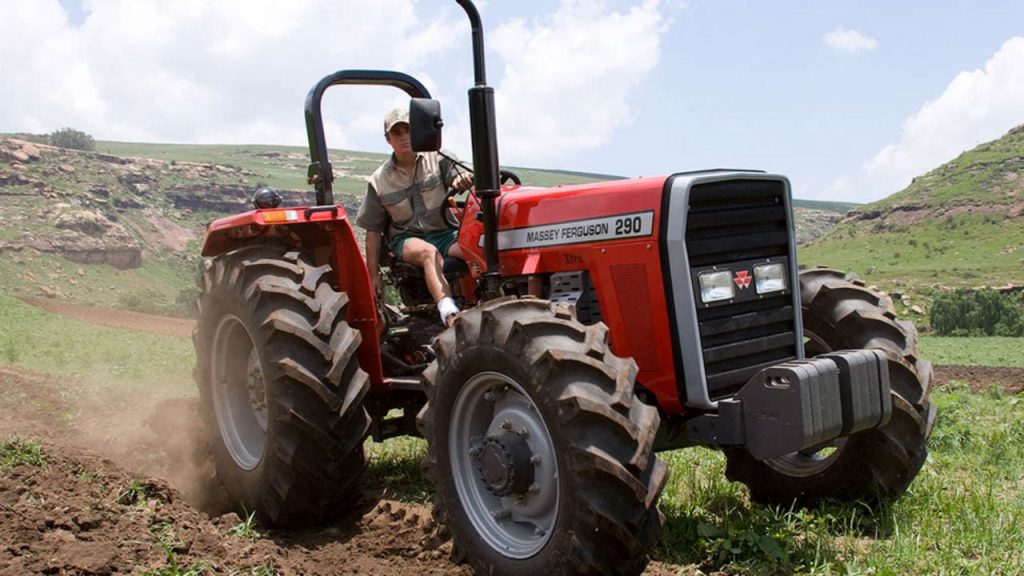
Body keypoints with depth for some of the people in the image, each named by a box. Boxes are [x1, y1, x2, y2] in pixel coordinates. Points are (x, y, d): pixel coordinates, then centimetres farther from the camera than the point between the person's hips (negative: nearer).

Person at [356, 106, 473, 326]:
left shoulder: (437, 159, 5)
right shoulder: (379, 181, 5)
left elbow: (461, 177, -11)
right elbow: (373, 230, 8)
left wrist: (462, 180, -39)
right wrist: (374, 275, 4)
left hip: (444, 232, 2)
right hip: (406, 238, -1)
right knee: (429, 252, -38)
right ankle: (450, 316, -56)